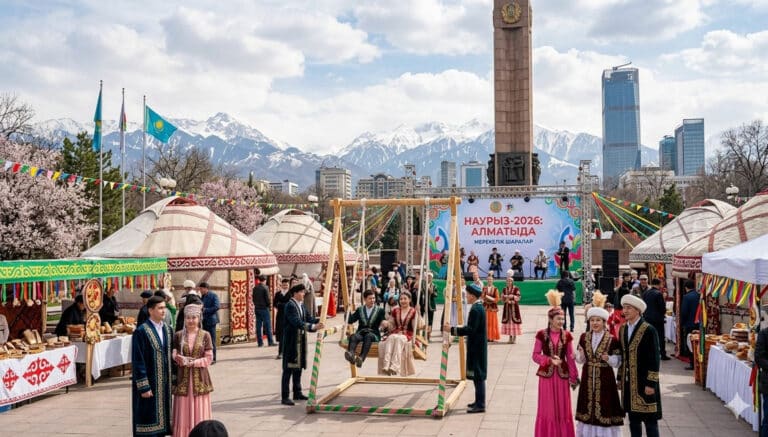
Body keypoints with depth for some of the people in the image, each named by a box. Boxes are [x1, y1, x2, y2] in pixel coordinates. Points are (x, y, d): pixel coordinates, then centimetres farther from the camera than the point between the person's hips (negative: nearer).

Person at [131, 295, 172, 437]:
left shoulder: (168, 330, 9)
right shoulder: (141, 332, -12)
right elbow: (137, 361, -14)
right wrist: (143, 387, -17)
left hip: (164, 383, 7)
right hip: (149, 383, -6)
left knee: (161, 418, 12)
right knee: (148, 423, -1)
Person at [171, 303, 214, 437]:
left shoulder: (205, 335, 0)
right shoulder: (178, 335, 4)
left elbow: (209, 358, -4)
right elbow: (173, 354, 4)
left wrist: (192, 362, -14)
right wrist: (177, 358, -18)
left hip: (200, 379, -1)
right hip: (183, 379, 1)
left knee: (200, 413, 4)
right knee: (183, 414, 2)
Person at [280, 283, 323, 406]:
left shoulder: (301, 305, 11)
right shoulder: (290, 305, -17)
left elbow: (309, 318, 10)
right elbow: (297, 322, -28)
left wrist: (319, 321, -8)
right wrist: (313, 327, -35)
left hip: (300, 340, 9)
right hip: (291, 341, -9)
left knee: (298, 367, 15)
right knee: (288, 369, -4)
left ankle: (297, 393, 26)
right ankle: (284, 397, 0)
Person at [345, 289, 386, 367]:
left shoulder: (379, 310, 14)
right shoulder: (360, 309, 19)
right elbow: (350, 321, 11)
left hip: (373, 334, -2)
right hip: (361, 333, 2)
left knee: (368, 336, -38)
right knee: (353, 336, -33)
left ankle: (361, 358, -60)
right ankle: (351, 354, -63)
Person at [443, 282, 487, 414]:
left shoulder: (476, 309, -19)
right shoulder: (478, 307, 12)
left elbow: (471, 329, -25)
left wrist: (452, 330, -23)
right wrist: (455, 330, 18)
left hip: (476, 347, -10)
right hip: (477, 345, 10)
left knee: (478, 375, -5)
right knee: (478, 375, 15)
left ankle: (480, 405, 0)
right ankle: (479, 401, 23)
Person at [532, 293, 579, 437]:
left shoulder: (567, 336, -1)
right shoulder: (541, 335, -6)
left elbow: (570, 358, 3)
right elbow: (535, 355, -4)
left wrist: (574, 377, 3)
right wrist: (550, 360, -19)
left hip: (562, 375, 2)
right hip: (546, 375, -2)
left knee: (563, 409, 7)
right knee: (547, 409, 4)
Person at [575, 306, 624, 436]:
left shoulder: (612, 339, -8)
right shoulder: (584, 337, 3)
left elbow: (617, 362, -7)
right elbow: (580, 360, 5)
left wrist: (608, 358, -26)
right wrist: (581, 354, -17)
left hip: (605, 379, -3)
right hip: (588, 378, 3)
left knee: (604, 408, 0)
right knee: (588, 406, 10)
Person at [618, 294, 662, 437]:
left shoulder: (649, 330, -11)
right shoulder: (623, 329, 10)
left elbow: (654, 359, -12)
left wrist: (651, 383, -15)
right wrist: (620, 378, 14)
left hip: (644, 382, -6)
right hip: (628, 382, 6)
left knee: (650, 420, -1)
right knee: (633, 419, 12)